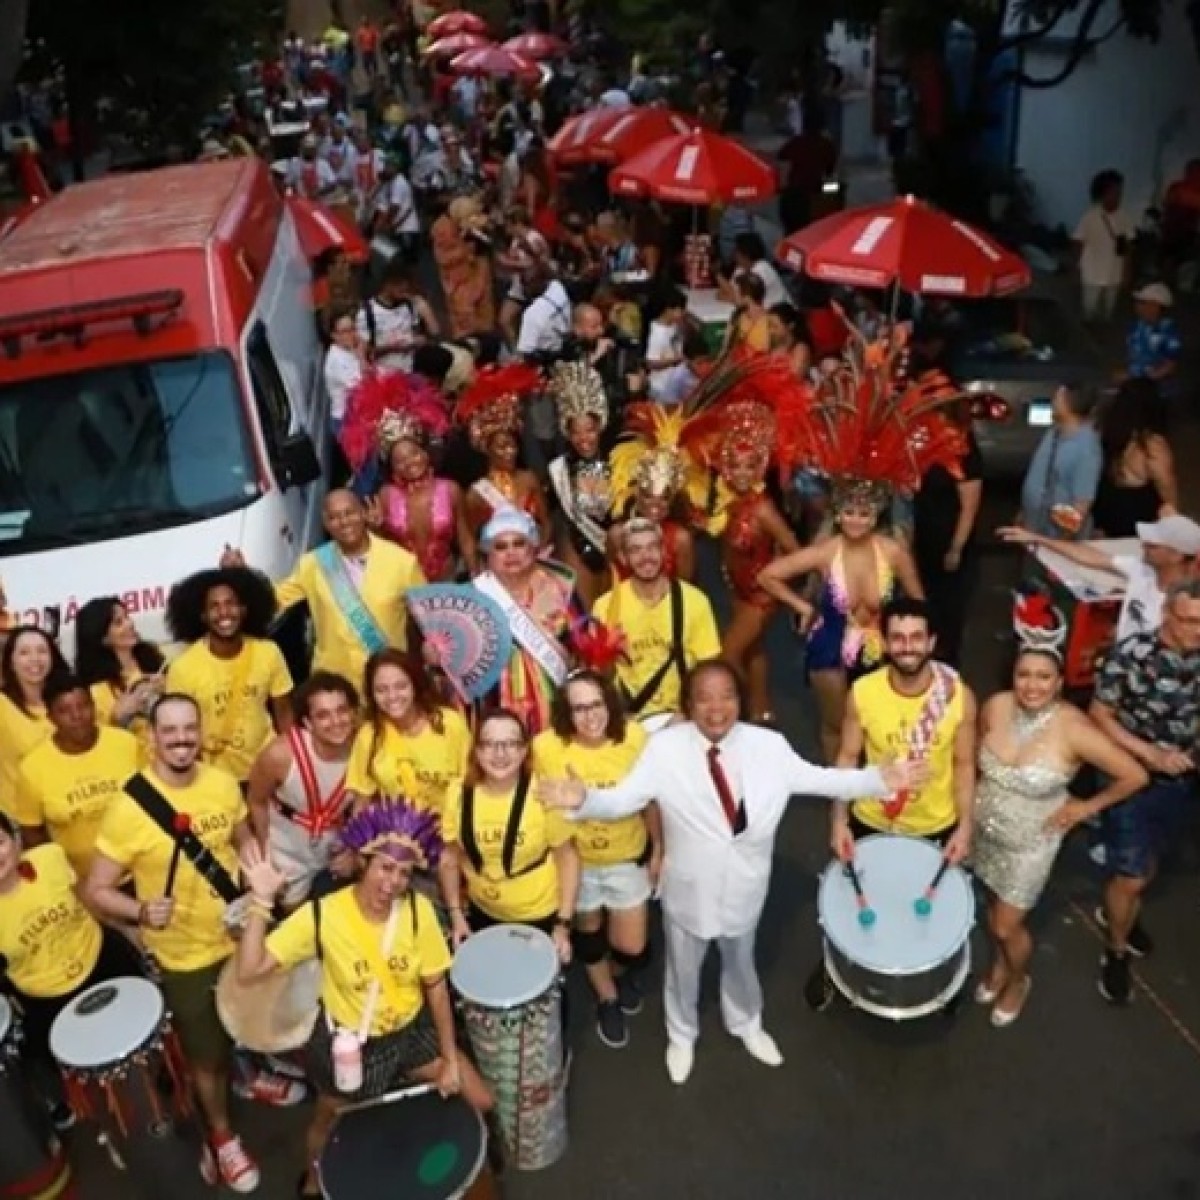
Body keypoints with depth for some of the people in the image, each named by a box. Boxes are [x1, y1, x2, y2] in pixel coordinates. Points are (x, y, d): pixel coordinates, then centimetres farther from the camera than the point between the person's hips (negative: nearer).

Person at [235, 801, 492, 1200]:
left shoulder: (418, 910, -19)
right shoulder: (322, 914, -26)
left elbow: (435, 985, -8)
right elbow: (249, 972, -28)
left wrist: (450, 1059, -3)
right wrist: (262, 902, -38)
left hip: (412, 1031, 2)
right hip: (348, 1045, -2)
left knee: (480, 1102, 3)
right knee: (331, 1128, 22)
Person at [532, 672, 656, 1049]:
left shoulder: (635, 737, -23)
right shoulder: (546, 747, -27)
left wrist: (658, 850, 3)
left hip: (628, 857, 1)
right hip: (576, 860, 0)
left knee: (632, 948, 10)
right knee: (589, 933, 24)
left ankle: (620, 972, 50)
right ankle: (607, 999, 55)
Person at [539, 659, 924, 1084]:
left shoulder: (769, 746, -16)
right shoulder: (665, 747, -22)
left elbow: (818, 779, -13)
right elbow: (623, 799, -25)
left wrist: (878, 779, -26)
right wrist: (583, 799, -46)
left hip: (743, 888, 2)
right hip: (688, 890, -1)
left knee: (740, 963, 29)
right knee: (683, 969, 24)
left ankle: (747, 1025, 61)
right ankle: (681, 1036, 56)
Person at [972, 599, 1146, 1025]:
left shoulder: (1073, 730, -30)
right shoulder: (996, 707, -18)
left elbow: (1135, 776, -20)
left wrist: (1088, 807, -11)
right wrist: (981, 791, 6)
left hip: (1031, 841, -3)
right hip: (985, 827, 4)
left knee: (1007, 925, 9)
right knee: (994, 908, 24)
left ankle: (1019, 981, 42)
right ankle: (998, 966, 53)